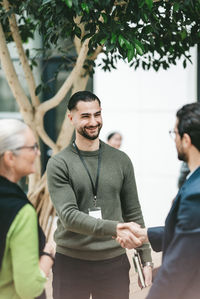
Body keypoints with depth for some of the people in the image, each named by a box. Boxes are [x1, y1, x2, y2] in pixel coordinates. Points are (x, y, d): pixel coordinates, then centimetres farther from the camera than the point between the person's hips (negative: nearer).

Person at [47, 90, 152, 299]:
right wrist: (114, 229, -25)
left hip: (114, 262, 3)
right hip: (71, 264, -2)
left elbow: (133, 214, 11)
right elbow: (69, 216, -15)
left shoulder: (121, 160, 7)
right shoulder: (59, 164, -4)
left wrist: (146, 260, 8)